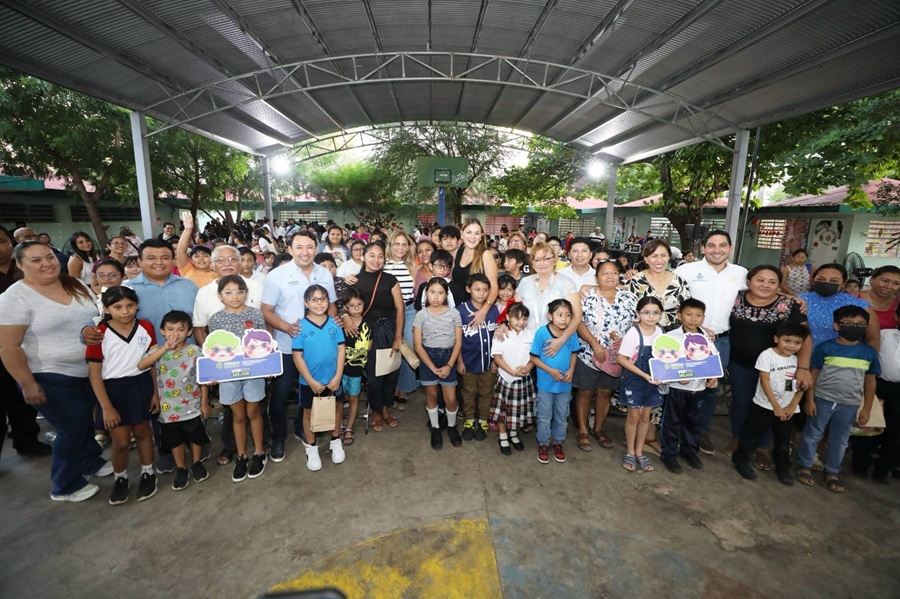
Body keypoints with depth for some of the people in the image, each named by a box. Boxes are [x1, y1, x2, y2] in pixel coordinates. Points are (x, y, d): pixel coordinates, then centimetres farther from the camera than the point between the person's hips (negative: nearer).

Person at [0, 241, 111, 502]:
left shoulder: (76, 286, 2)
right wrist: (28, 384, -16)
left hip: (88, 370, 6)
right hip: (51, 377, -6)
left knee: (86, 421, 20)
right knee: (73, 428, 3)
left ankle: (91, 462, 43)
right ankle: (65, 486, 24)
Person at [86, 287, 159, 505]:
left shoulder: (146, 328, -6)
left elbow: (153, 362, 3)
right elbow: (94, 373, -9)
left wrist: (156, 392, 3)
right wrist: (106, 407, -11)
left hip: (141, 385, 2)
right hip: (114, 389, -1)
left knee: (142, 432, 16)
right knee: (121, 441, 7)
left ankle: (148, 473, 34)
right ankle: (120, 478, 33)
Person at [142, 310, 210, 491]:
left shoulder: (194, 351, -10)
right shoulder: (157, 350, -7)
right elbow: (140, 365, -27)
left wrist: (204, 403, -4)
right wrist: (165, 349, -34)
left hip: (192, 406, -1)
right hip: (168, 408, 1)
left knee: (196, 436, 14)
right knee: (174, 439, 17)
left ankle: (197, 463, 38)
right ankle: (181, 468, 36)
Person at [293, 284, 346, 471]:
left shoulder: (334, 324, -6)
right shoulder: (301, 327, -12)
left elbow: (341, 350, -5)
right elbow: (297, 357, -12)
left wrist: (337, 376, -11)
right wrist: (311, 381, -14)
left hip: (333, 379, 2)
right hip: (309, 381, -2)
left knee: (336, 408, 17)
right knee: (309, 413, 15)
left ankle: (335, 442, 40)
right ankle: (311, 448, 35)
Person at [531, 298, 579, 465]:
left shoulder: (571, 333, -10)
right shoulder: (541, 332, -19)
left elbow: (573, 353, 6)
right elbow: (534, 357, -12)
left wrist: (571, 370, -10)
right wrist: (551, 371, -19)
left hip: (565, 384, 3)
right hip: (546, 383, -3)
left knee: (562, 416, 19)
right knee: (544, 417, 12)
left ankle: (557, 442, 39)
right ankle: (543, 443, 32)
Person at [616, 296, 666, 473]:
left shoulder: (660, 332, -4)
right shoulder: (633, 333, -19)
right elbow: (621, 359, -19)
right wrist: (644, 375, -23)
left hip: (652, 381, 5)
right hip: (634, 381, -4)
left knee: (645, 416, 14)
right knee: (634, 416, 7)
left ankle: (639, 452, 31)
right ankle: (630, 453, 25)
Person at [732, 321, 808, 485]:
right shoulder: (767, 355, -13)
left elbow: (801, 386, 3)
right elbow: (765, 382, -15)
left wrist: (792, 407, -7)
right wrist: (776, 407, -15)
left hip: (787, 409, 4)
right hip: (764, 406, -4)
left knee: (784, 441, 16)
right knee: (752, 436, 4)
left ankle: (783, 468, 33)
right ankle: (741, 460, 19)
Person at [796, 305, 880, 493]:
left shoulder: (870, 352, -1)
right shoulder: (825, 347, -10)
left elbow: (870, 382, 6)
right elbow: (813, 375, -6)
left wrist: (867, 409, 5)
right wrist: (810, 400, -8)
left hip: (849, 405, 3)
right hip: (822, 400, -3)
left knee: (840, 440, 16)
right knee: (812, 435, 9)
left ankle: (832, 472, 31)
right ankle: (804, 466, 23)